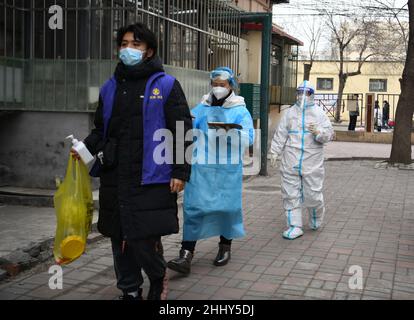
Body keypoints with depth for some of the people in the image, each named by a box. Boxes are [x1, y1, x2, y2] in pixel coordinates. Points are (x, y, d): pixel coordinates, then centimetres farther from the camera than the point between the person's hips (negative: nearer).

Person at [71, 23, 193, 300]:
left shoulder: (166, 85, -1)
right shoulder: (110, 88, 13)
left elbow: (183, 131, -4)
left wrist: (181, 172, -9)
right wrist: (86, 147, 2)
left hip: (150, 178, -5)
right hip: (115, 178, 5)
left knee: (144, 237, -7)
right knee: (120, 238, 10)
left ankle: (159, 277, 24)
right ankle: (130, 290, 29)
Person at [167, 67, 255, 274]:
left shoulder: (240, 110, 5)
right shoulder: (202, 108, 13)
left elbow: (248, 138, -8)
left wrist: (230, 133, -25)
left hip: (228, 169, -1)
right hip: (201, 166, 1)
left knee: (227, 206, 8)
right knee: (193, 207, -6)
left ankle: (225, 247, 30)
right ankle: (186, 254, -7)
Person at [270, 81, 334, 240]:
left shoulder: (319, 113, 5)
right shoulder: (289, 112, 10)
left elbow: (329, 134, 1)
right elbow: (280, 135, 10)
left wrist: (318, 132, -18)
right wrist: (275, 152, 4)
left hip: (312, 162, -2)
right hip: (290, 162, 2)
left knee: (312, 194, 2)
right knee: (291, 194, 2)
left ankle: (316, 219, 32)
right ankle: (295, 226, 11)